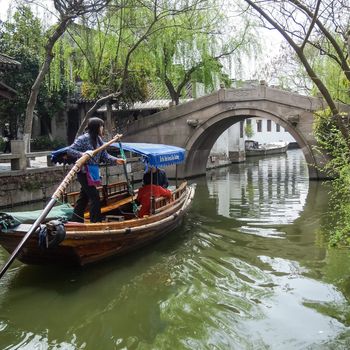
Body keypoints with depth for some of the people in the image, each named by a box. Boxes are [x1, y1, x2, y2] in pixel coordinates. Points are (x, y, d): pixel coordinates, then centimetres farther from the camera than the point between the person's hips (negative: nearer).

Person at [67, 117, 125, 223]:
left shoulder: (98, 140, 8)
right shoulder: (83, 139, -15)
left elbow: (105, 156, 7)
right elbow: (70, 150, -16)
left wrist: (116, 160, -8)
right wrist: (82, 154, -30)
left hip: (93, 172, 9)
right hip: (84, 172, -9)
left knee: (84, 197, 16)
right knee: (95, 197, -7)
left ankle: (76, 221, 27)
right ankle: (96, 221, 3)